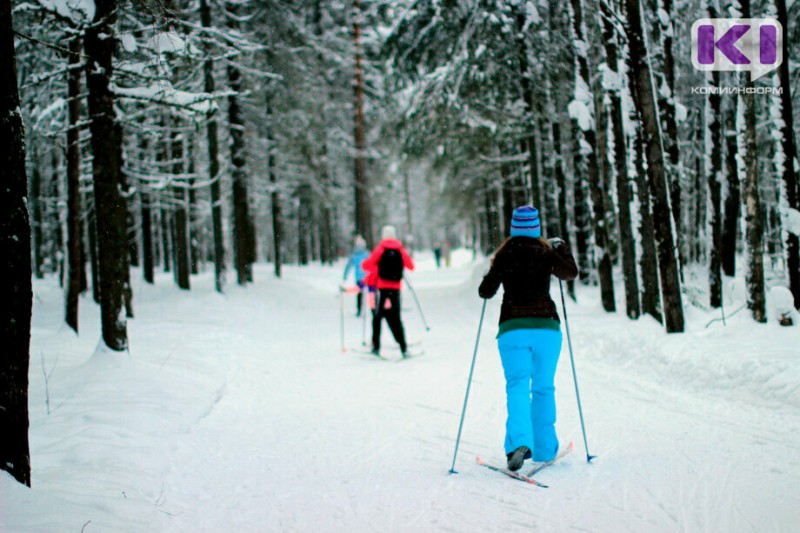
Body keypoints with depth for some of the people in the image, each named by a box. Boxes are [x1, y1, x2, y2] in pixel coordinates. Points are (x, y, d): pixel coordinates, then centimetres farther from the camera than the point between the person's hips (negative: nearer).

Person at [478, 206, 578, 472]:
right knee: (544, 388, 10)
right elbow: (571, 273, 20)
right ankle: (544, 449, 14)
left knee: (517, 386, -6)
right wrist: (561, 248, 33)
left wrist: (487, 283, 24)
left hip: (513, 327, -1)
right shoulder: (547, 252, 4)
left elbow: (486, 291, 3)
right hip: (546, 325, 1)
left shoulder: (504, 254, 1)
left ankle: (519, 442, -27)